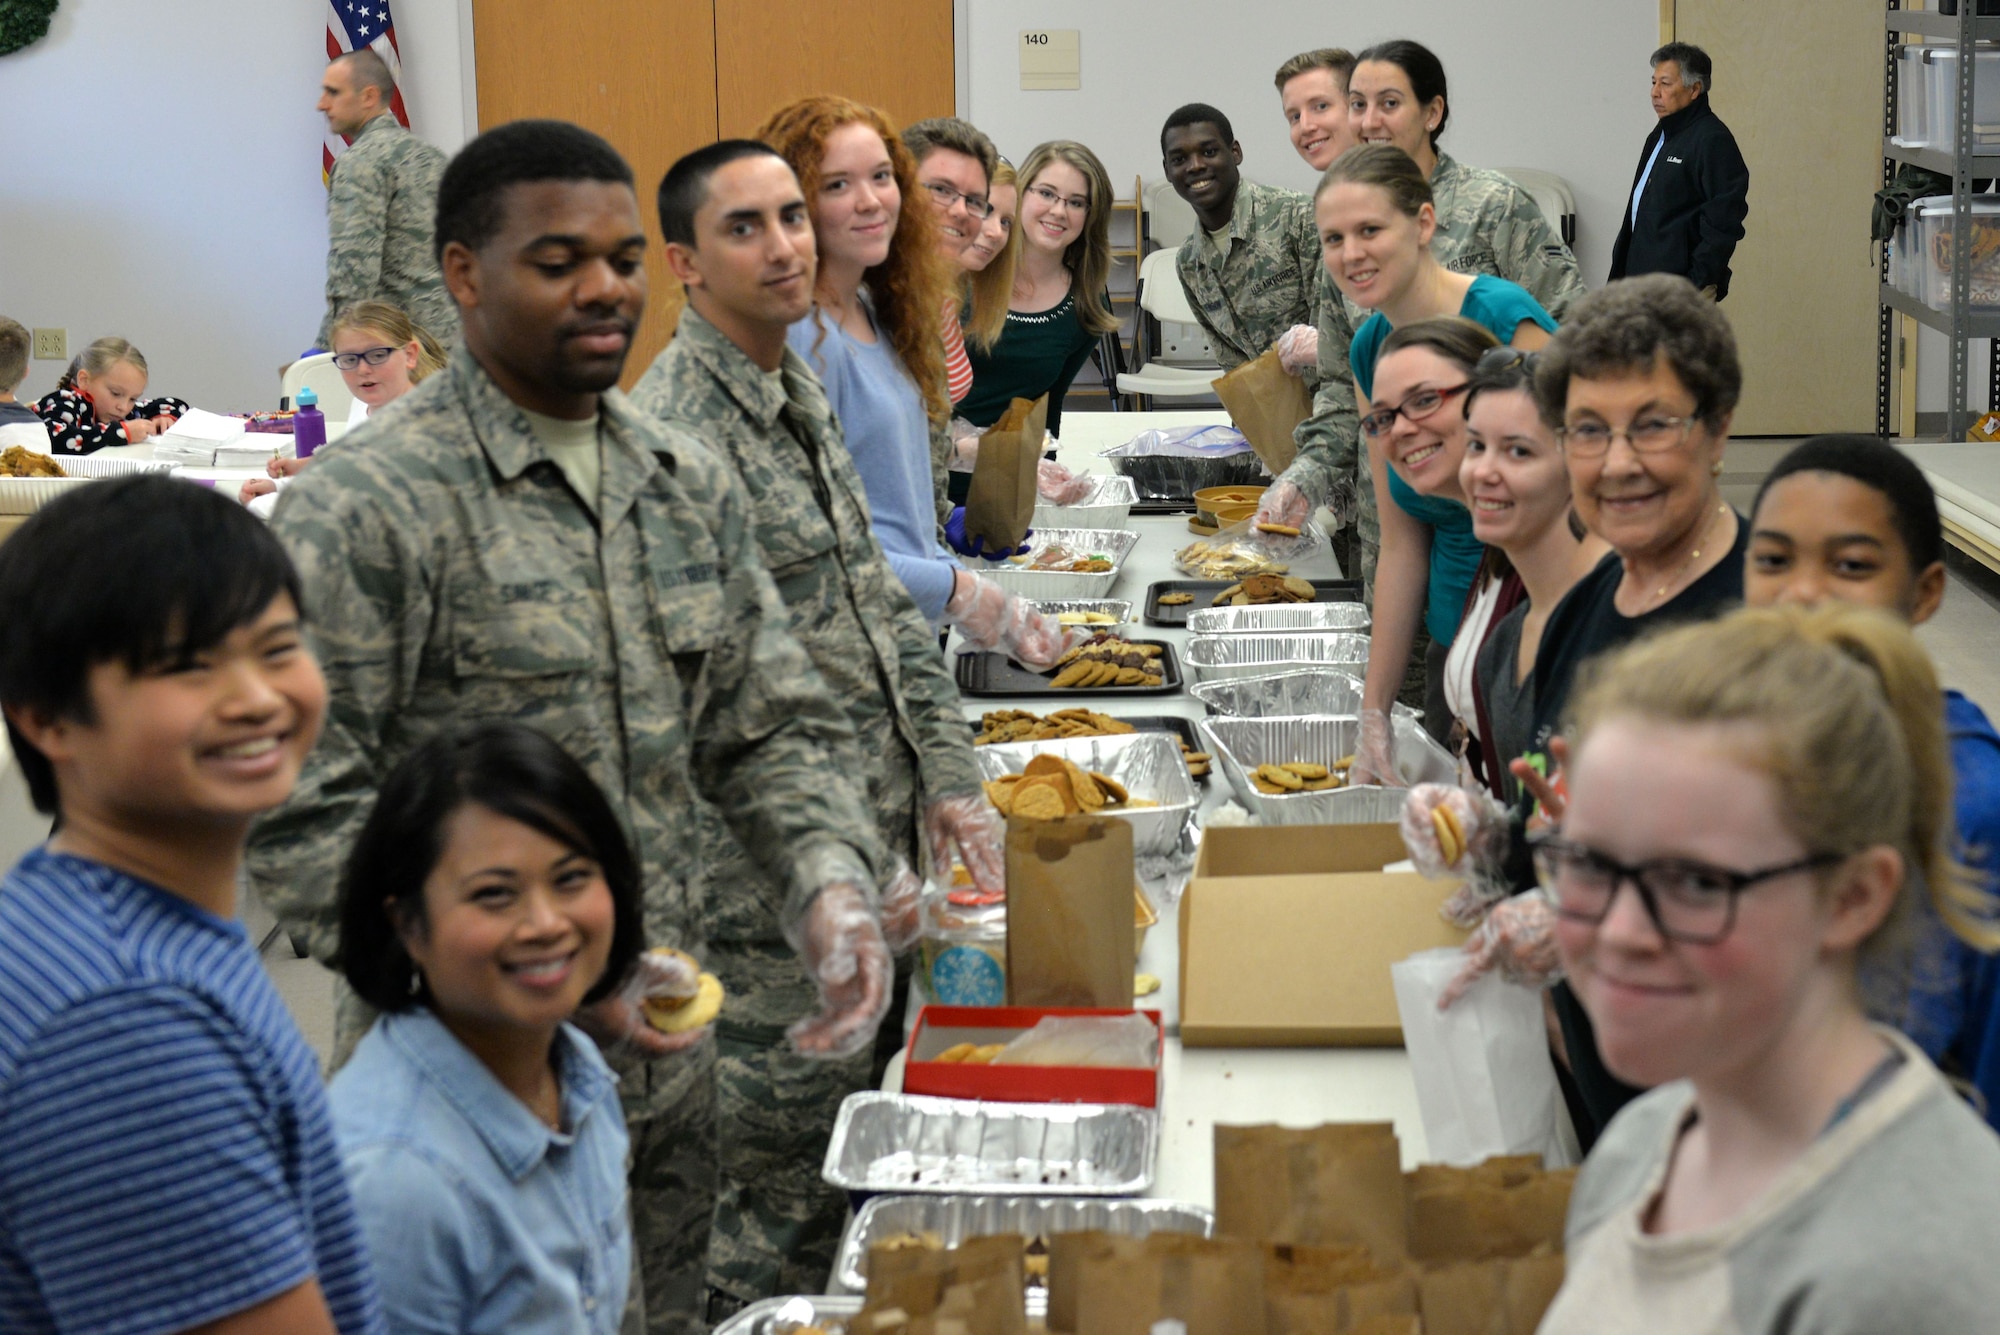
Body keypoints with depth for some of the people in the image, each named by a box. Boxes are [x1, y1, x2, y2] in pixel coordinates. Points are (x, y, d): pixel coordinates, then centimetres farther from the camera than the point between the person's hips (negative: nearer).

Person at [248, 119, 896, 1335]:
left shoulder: (694, 486, 8)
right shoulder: (365, 510, -15)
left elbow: (775, 722, 12)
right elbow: (297, 815, -18)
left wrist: (831, 879, -9)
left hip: (667, 1067, 7)